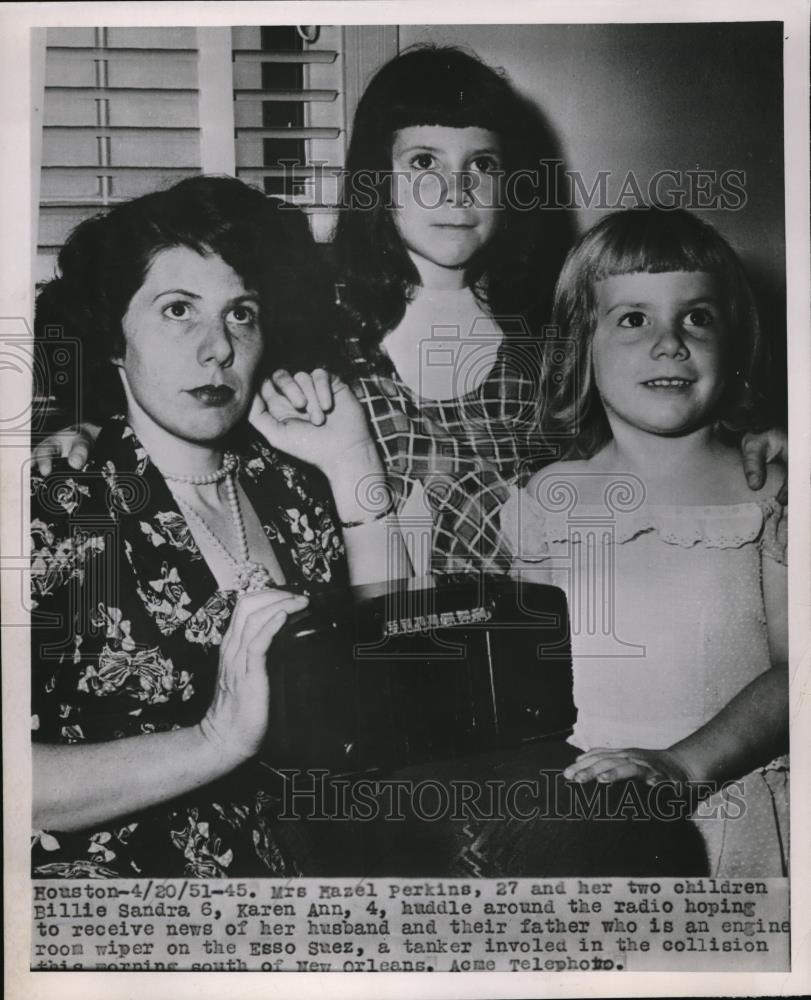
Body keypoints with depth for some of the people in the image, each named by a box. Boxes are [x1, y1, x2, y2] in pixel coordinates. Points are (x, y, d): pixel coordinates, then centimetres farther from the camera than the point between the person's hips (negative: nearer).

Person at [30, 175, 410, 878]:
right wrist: (218, 740, -24)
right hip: (123, 872, -4)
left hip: (316, 856, 5)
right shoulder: (54, 510, -9)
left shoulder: (293, 484, 4)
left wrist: (354, 466, -5)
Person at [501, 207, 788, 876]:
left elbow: (792, 669, -7)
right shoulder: (547, 501, 8)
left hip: (734, 802, -3)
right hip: (581, 807, 3)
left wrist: (685, 762, -18)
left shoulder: (767, 491, 0)